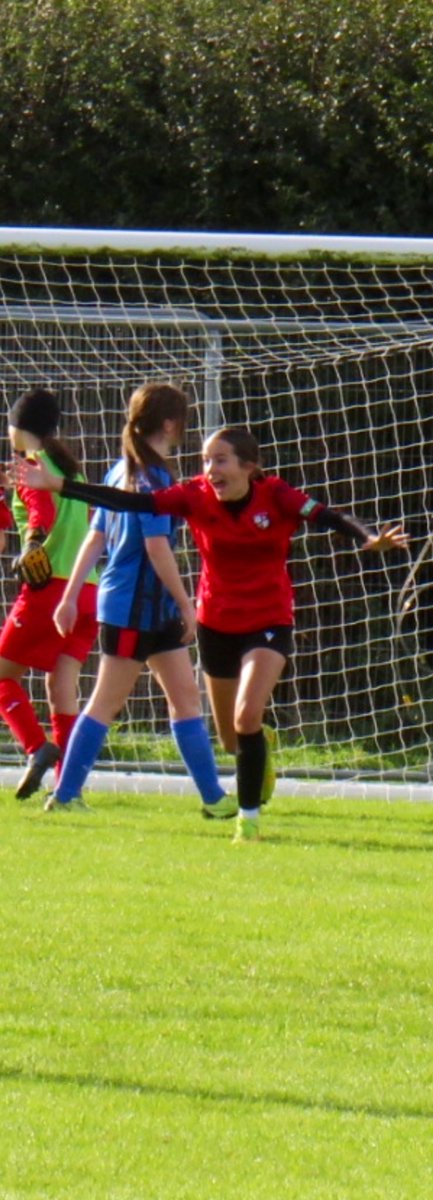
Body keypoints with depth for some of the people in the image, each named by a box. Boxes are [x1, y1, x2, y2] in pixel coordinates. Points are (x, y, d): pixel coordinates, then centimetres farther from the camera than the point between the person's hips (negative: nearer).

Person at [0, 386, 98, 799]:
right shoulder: (69, 467, 20)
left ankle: (37, 747, -15)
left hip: (49, 585, -7)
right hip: (88, 590, 7)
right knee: (62, 684, 5)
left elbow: (43, 512, -21)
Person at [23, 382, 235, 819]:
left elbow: (95, 537, 13)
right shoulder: (153, 476, -16)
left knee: (184, 694, 9)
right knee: (107, 702, -3)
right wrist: (186, 603, -15)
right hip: (134, 607, -9)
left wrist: (71, 596, 14)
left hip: (155, 607, 9)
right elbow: (156, 547, -20)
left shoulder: (122, 472, 11)